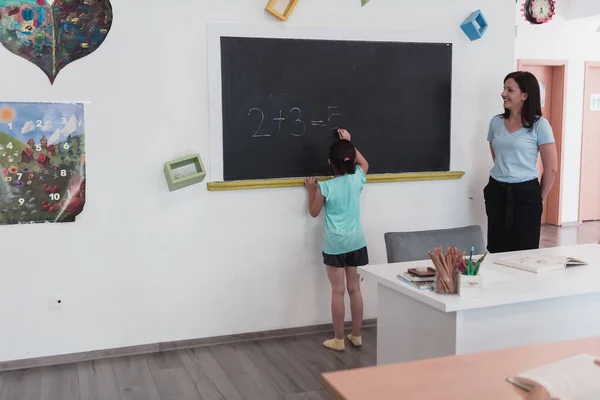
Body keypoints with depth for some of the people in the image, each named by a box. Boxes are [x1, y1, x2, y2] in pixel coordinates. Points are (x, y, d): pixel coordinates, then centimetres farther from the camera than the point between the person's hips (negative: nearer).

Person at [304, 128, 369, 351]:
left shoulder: (325, 187, -12)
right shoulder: (358, 179, -2)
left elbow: (314, 213, 2)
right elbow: (364, 163, 22)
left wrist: (311, 190, 11)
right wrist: (349, 143, 25)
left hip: (335, 244, -4)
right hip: (356, 242, 4)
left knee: (338, 291, 3)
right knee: (355, 289, 12)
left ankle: (338, 340, 11)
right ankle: (357, 336, 22)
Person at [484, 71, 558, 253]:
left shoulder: (539, 125, -8)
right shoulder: (496, 122, 6)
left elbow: (551, 168, -6)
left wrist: (539, 198, 2)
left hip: (526, 193, -4)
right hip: (496, 192, 4)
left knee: (524, 252, 4)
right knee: (497, 251, 7)